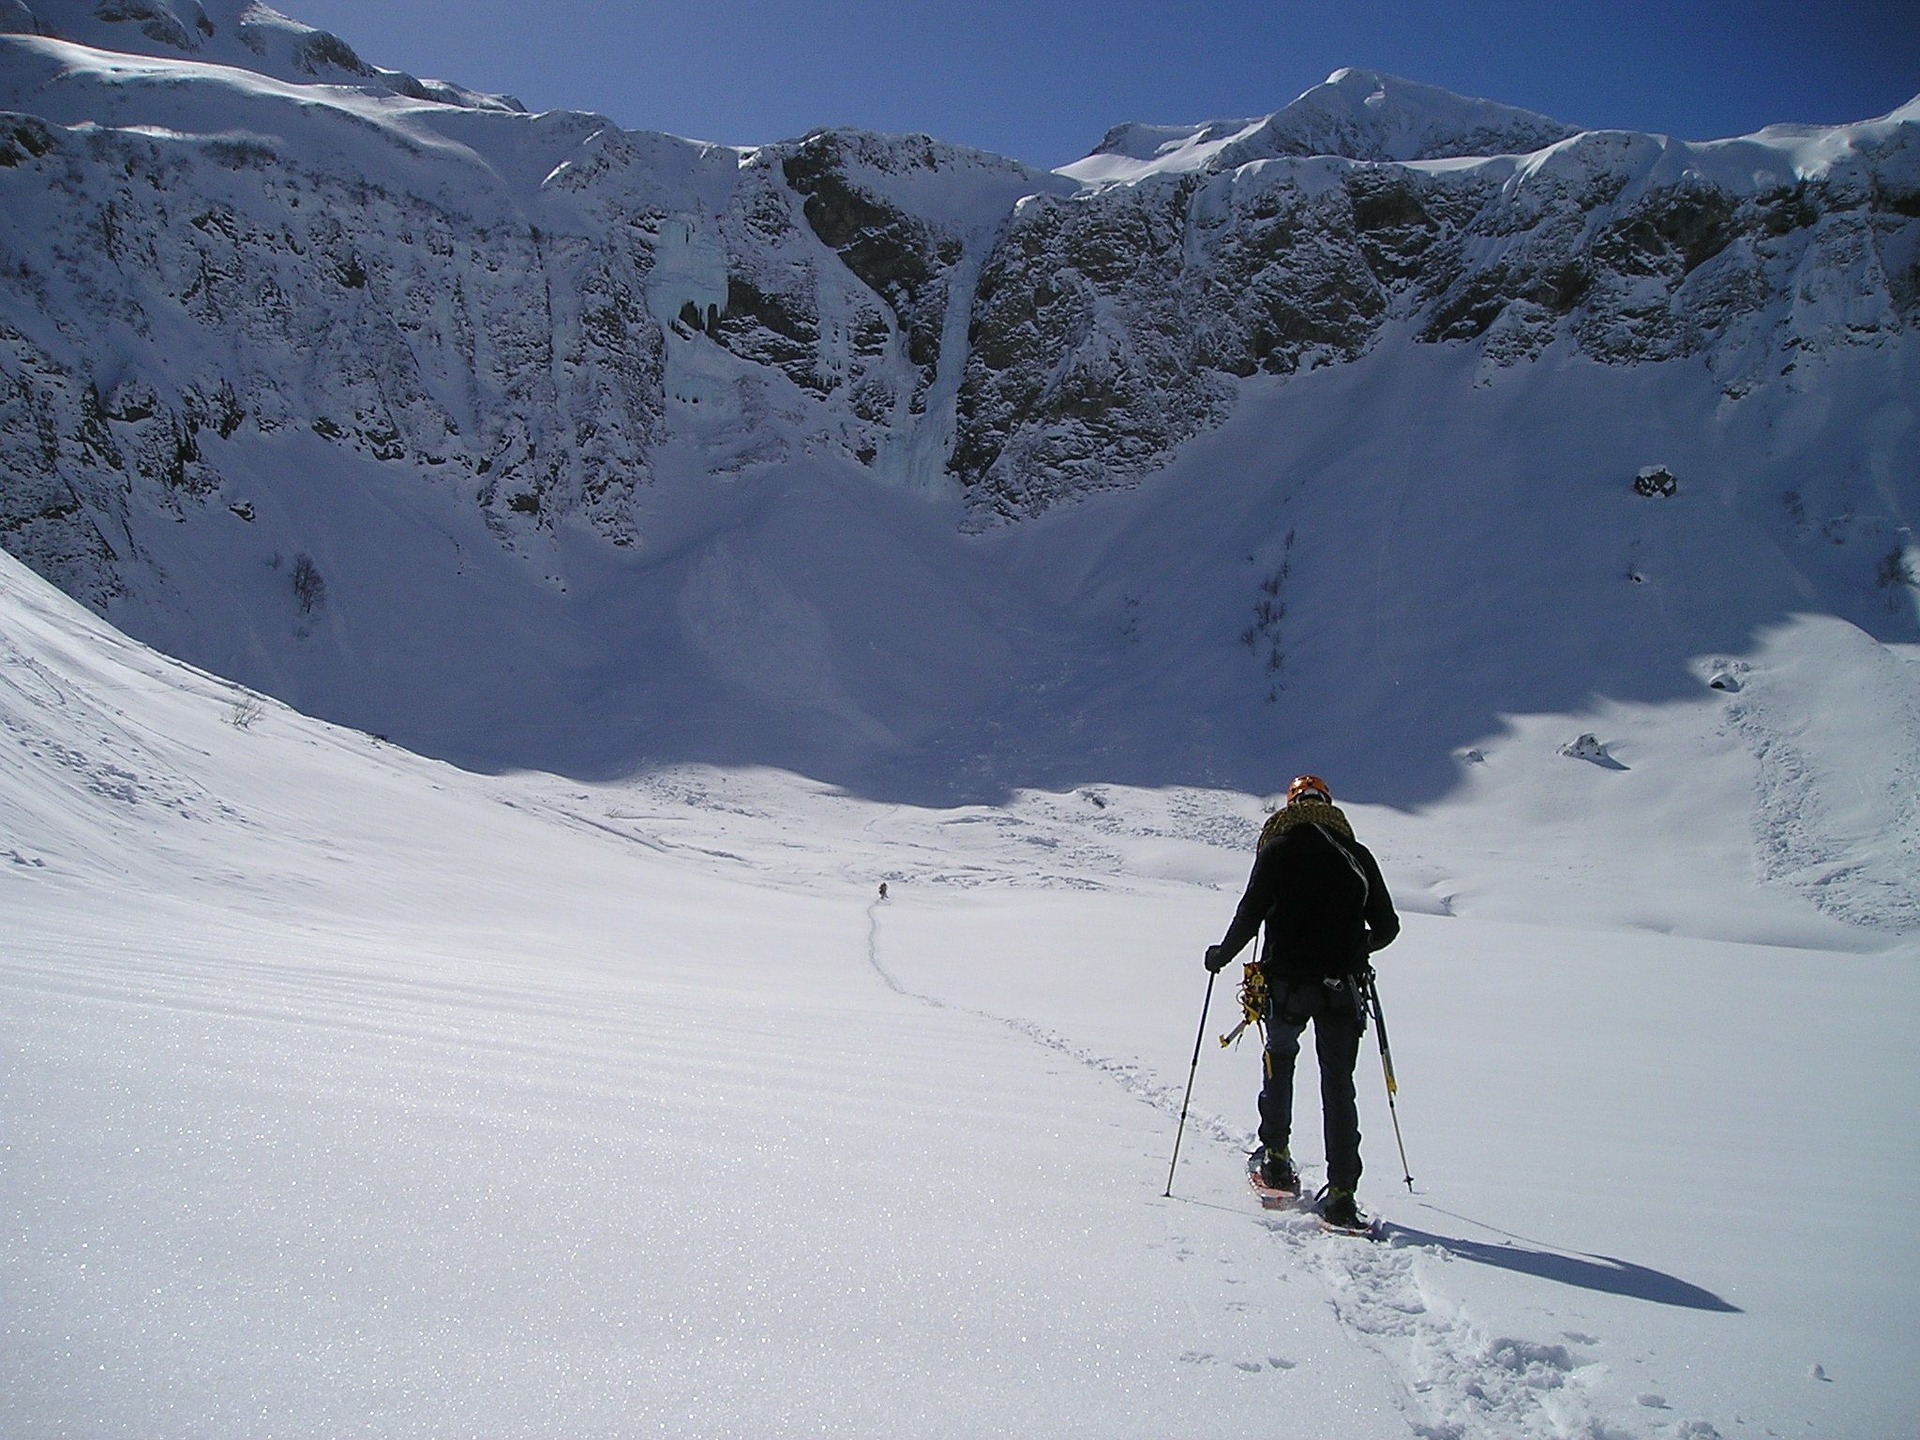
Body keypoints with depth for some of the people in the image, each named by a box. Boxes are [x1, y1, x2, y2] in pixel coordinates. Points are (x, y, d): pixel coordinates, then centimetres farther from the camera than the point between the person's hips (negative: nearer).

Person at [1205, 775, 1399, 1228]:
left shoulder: (1277, 850, -1)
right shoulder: (1357, 855, 6)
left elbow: (1250, 916, -7)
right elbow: (1387, 927, 8)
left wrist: (1222, 954, 11)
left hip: (1287, 983, -1)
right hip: (1342, 986, 1)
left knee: (1279, 1060, 25)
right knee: (1338, 1085, 5)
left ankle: (1275, 1156, 21)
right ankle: (1341, 1194, -1)